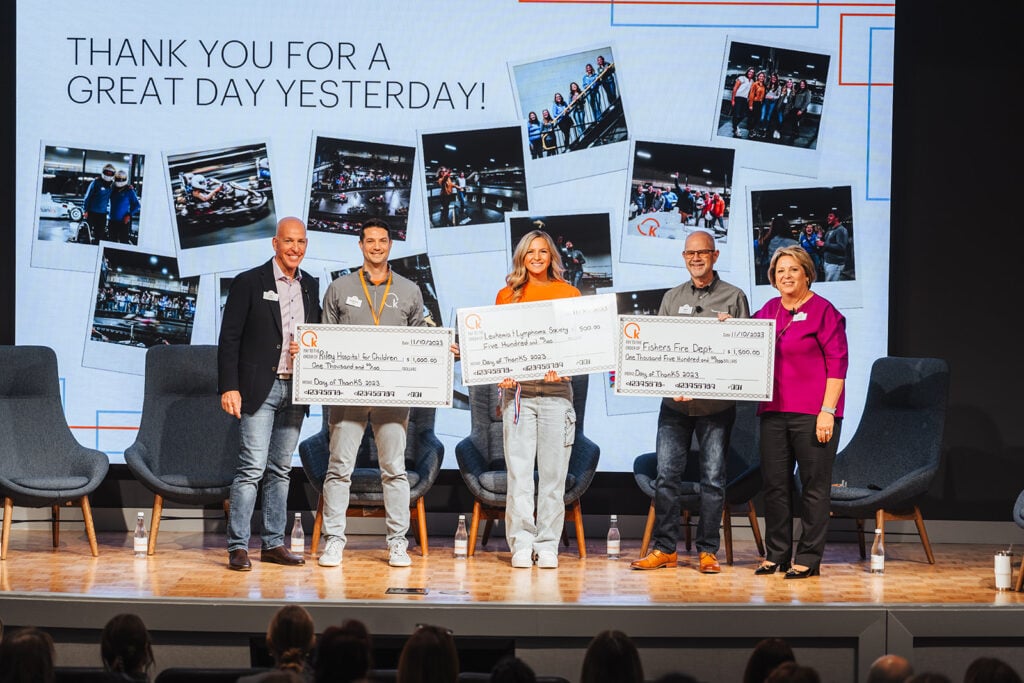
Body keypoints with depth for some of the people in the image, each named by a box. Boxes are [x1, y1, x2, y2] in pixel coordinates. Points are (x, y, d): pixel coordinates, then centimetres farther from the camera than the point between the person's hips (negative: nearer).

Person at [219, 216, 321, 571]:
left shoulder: (311, 286, 12)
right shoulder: (249, 283, -3)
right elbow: (229, 339, -6)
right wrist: (229, 387, -12)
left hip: (295, 390, 5)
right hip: (260, 388, -5)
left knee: (281, 469, 10)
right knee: (253, 467, -10)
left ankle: (273, 543, 15)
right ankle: (238, 547, -8)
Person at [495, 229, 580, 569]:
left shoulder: (569, 293, 11)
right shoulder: (507, 295, 12)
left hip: (556, 389, 0)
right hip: (517, 390, 0)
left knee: (553, 471, -1)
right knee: (518, 471, -4)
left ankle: (548, 545, 3)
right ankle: (521, 544, -2)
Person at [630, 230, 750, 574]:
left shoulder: (733, 297, 5)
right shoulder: (672, 298, 13)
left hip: (717, 403, -2)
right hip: (675, 402, 2)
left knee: (713, 478, 0)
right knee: (666, 474, 0)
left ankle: (708, 551, 7)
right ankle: (664, 549, 7)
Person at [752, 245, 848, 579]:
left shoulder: (823, 311, -5)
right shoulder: (769, 311, 12)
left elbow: (838, 363, -8)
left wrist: (827, 410, -14)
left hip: (813, 413, -6)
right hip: (774, 410, 6)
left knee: (814, 486, 0)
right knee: (774, 485, 8)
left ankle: (808, 558, 5)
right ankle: (776, 554, 17)